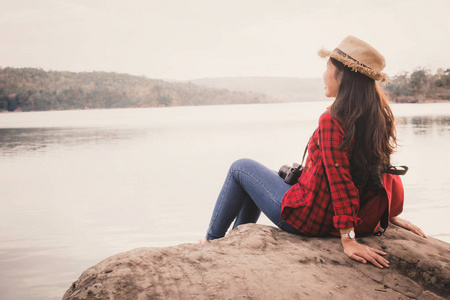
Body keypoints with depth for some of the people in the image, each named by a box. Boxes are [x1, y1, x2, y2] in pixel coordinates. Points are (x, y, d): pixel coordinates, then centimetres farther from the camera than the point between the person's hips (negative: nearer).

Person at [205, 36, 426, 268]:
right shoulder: (378, 117, -3)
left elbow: (340, 181, -29)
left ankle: (212, 242, 27)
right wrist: (392, 215, 14)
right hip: (329, 221, 8)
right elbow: (383, 172, 5)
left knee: (240, 168, 13)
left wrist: (348, 240, -28)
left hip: (304, 218, -8)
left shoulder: (332, 120, -27)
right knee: (255, 180, 29)